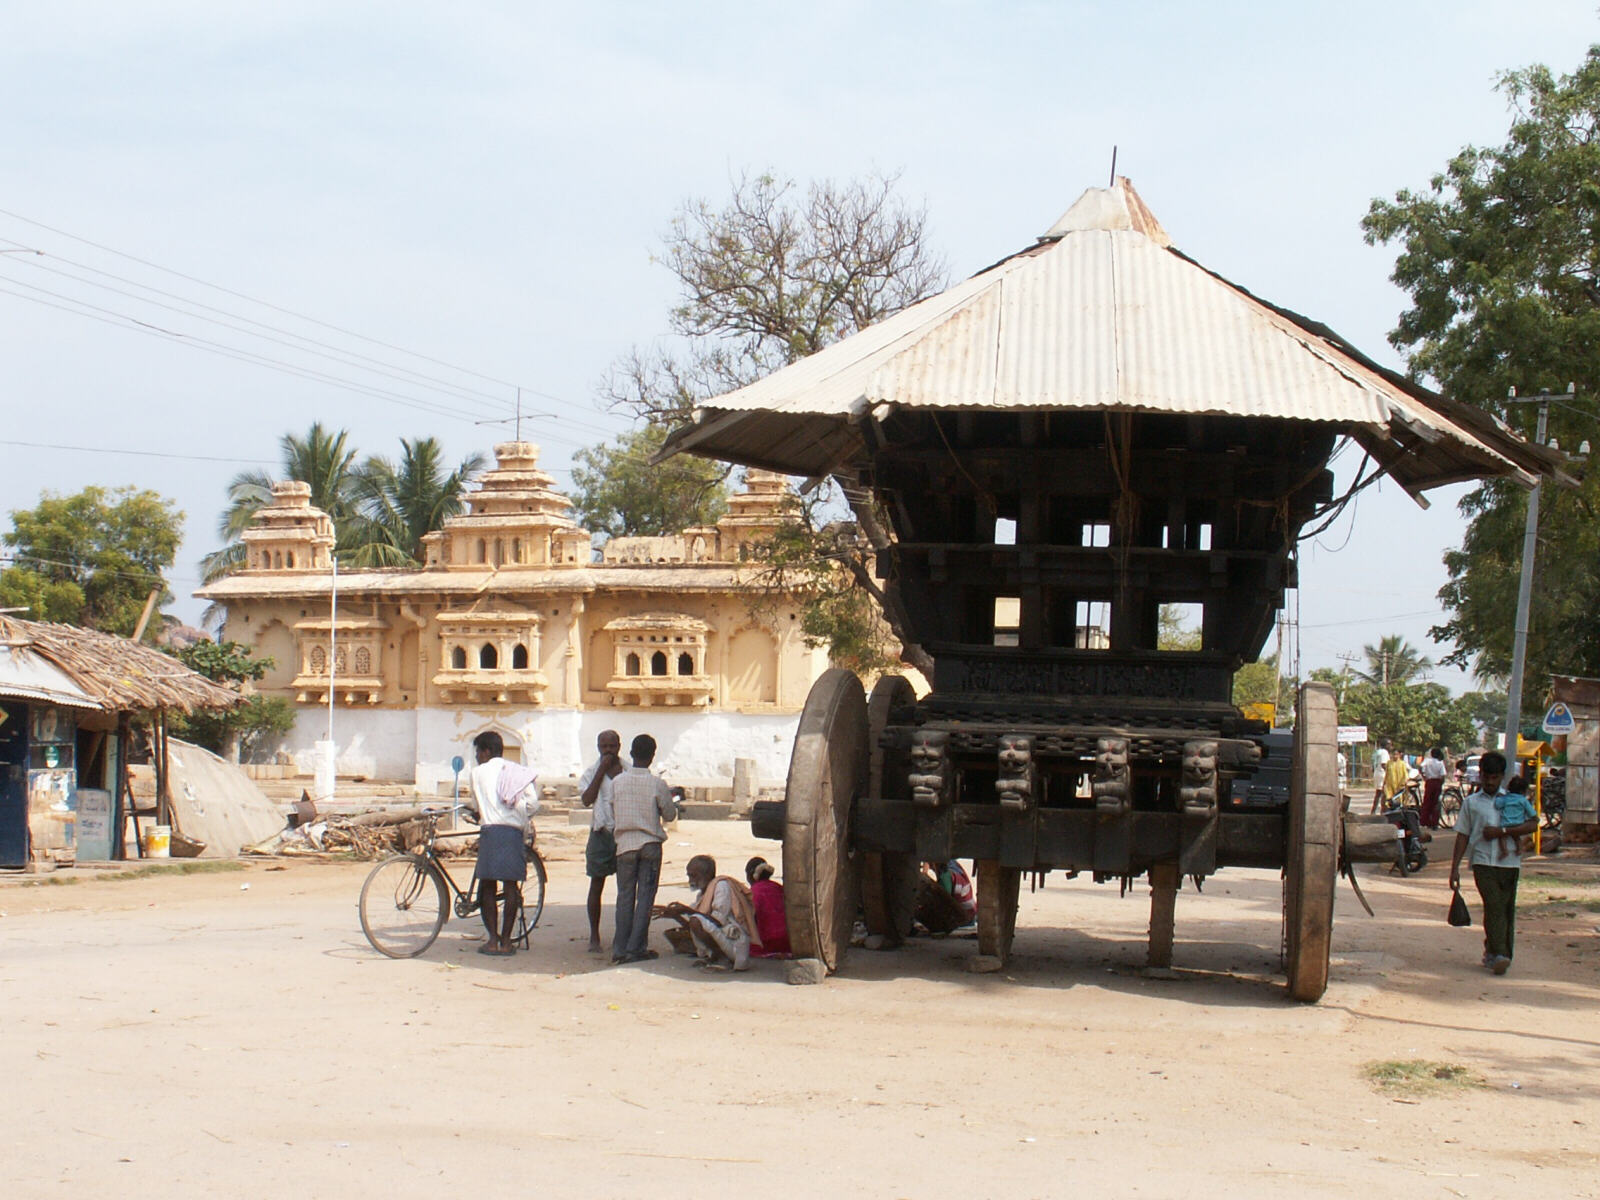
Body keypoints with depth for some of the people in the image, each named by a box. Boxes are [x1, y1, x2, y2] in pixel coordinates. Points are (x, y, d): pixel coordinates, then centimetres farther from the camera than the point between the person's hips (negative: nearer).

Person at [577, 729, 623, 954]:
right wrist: (602, 770, -13)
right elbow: (587, 799, -12)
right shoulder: (592, 773, 4)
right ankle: (594, 936, 8)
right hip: (601, 833, -1)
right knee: (597, 885, 2)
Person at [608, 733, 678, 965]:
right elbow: (670, 815, 1)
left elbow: (613, 813, 6)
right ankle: (636, 948, 2)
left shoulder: (617, 782, -3)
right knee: (645, 897, 3)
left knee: (625, 896, 8)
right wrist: (670, 801, 20)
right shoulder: (657, 784, -10)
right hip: (650, 844, -2)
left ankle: (620, 949, 7)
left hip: (625, 843, 2)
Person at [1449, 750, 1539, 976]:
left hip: (1509, 862, 2)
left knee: (1507, 909, 1)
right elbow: (1462, 836, 11)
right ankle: (1498, 955, -21)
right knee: (1494, 906, -15)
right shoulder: (1471, 802, 13)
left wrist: (1502, 831, -11)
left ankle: (1492, 952, 14)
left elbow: (1532, 824, 0)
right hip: (1483, 862, -2)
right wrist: (1455, 868, 5)